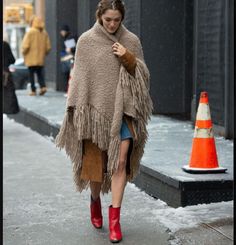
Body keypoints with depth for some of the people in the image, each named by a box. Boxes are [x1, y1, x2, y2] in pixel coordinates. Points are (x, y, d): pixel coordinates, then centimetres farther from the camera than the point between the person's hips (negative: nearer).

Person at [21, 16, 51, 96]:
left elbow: (25, 46, -13)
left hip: (31, 59, -4)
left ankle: (33, 90, 4)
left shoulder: (30, 32, -10)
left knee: (31, 74, 4)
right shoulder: (44, 33, 4)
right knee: (40, 73, 14)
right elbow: (48, 47, 5)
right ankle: (43, 86, -5)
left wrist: (24, 53, 5)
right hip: (41, 59, 4)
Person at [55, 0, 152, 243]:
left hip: (123, 110, 1)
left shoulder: (131, 41, 4)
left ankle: (114, 218, -3)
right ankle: (95, 200, 36)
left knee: (121, 161, -10)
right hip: (96, 109, 0)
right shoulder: (86, 41, 0)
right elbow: (79, 77, 2)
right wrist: (76, 110, -3)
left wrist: (128, 58, -11)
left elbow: (143, 75, 7)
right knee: (95, 162, 7)